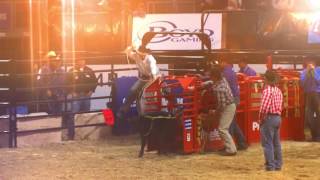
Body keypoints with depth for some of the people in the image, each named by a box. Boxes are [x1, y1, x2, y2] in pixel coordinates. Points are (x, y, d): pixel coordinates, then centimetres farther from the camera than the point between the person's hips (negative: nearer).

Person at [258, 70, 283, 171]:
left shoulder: (267, 90, -15)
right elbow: (280, 107, 9)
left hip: (269, 118, -8)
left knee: (267, 143, -2)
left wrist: (260, 119, -9)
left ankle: (270, 165, -2)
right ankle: (278, 164, 18)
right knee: (276, 143, 14)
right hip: (278, 117, 8)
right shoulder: (278, 91, 10)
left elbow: (264, 107, -20)